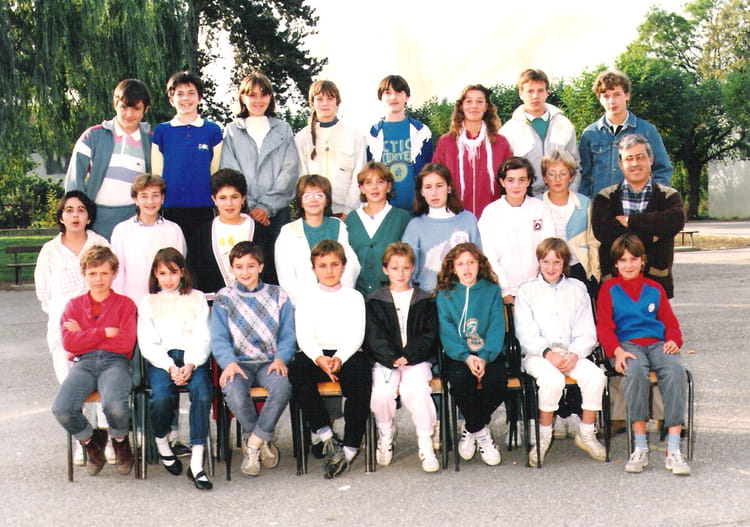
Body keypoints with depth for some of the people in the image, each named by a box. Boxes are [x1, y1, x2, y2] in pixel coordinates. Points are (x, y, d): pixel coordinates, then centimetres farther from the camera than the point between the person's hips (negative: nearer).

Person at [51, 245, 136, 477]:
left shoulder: (125, 304, 12)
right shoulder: (74, 305, 18)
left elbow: (126, 343, -4)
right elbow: (68, 342, 1)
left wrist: (85, 336, 0)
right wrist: (105, 332, -4)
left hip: (114, 362, -2)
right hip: (83, 364, 2)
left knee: (114, 405, -35)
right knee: (61, 408, -28)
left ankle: (121, 442, 3)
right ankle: (90, 441, 6)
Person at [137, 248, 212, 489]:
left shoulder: (197, 298, 16)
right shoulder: (148, 303, 16)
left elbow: (203, 338, 6)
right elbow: (148, 344, 5)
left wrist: (191, 365, -13)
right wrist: (170, 367, -12)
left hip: (193, 358, 0)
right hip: (160, 360, 0)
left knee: (202, 392, -33)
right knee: (161, 397, -32)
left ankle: (196, 462, -33)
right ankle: (161, 442, 2)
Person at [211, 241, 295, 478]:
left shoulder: (278, 296, 12)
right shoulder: (224, 298, 10)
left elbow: (287, 335, 8)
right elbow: (218, 338, 2)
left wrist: (280, 358, -11)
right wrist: (229, 363, -16)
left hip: (269, 361, 0)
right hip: (239, 362, 0)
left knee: (283, 387, -34)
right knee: (235, 394, -33)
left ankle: (253, 443, -15)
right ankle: (263, 441, -6)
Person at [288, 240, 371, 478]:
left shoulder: (354, 297, 12)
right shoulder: (307, 298, 14)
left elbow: (356, 335, 0)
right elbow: (304, 336, 1)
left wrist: (339, 358, -19)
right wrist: (319, 359, -19)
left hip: (348, 354, -1)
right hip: (315, 355, 1)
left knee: (360, 374, -33)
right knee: (297, 370, -31)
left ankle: (350, 447, -23)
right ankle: (325, 435, -23)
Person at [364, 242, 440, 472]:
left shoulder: (424, 301, 14)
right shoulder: (374, 302, 11)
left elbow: (429, 336, 4)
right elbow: (374, 337, 1)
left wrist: (408, 356, -12)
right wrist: (393, 358, -15)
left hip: (417, 360, 0)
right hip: (384, 360, 0)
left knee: (418, 389, -30)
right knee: (382, 392, -28)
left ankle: (425, 442, -16)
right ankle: (385, 434, -1)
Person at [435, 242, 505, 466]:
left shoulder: (492, 290, 10)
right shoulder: (445, 294, 9)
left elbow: (497, 328, 1)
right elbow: (447, 332, -1)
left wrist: (485, 357, -16)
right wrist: (466, 357, -17)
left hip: (488, 354, 1)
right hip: (457, 355, -1)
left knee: (497, 381, -29)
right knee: (460, 380, -32)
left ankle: (470, 429, -5)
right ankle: (481, 431, -9)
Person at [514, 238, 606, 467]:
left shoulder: (577, 289, 12)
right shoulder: (527, 291, 6)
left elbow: (587, 333, 6)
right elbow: (526, 333, -3)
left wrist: (574, 355, -13)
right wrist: (548, 353, -19)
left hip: (571, 353, 3)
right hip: (537, 354, -3)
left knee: (596, 376, -25)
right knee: (553, 380, -33)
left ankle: (586, 433, -6)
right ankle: (543, 436, -13)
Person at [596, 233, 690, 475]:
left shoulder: (655, 289, 22)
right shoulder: (608, 289, 14)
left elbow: (670, 321, 19)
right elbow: (604, 326, 4)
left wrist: (673, 340, -4)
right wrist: (617, 351, -14)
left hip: (657, 343, 2)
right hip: (626, 344, -2)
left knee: (676, 369, -32)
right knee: (635, 370, -38)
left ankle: (673, 449, -34)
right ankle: (640, 448, -33)